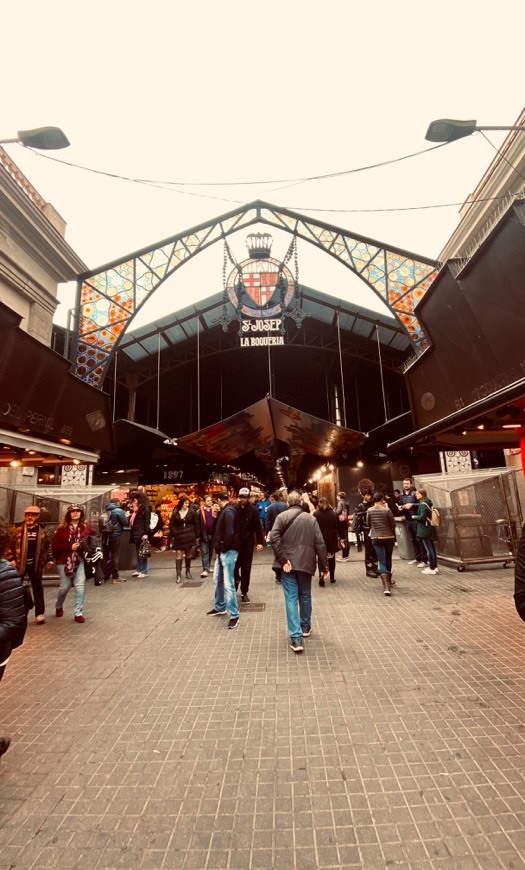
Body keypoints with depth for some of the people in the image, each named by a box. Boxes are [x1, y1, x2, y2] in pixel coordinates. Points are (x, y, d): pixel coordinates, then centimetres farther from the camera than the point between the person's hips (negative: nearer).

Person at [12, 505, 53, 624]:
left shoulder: (42, 530, 4)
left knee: (37, 588, 6)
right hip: (20, 563, -1)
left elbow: (47, 545, 10)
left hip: (35, 564, 1)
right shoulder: (18, 528, -2)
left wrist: (49, 559, 6)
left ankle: (39, 613, 13)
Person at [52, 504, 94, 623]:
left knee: (80, 586, -6)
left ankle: (78, 613, 7)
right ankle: (59, 607, 41)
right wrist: (70, 547, -14)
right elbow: (54, 545, -4)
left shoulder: (87, 526, 0)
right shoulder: (62, 528, -3)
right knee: (65, 586, 11)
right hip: (65, 561, 0)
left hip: (81, 560, 0)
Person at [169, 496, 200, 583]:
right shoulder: (175, 513, -1)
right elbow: (171, 525, 2)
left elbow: (196, 524, -1)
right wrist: (175, 534, -9)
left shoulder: (192, 511, -3)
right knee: (178, 555, -3)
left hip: (190, 537, 0)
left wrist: (197, 536, -2)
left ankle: (188, 571, 29)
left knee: (188, 554, 12)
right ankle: (178, 575, -1)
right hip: (179, 538, 0)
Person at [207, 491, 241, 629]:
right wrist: (218, 547, 7)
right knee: (218, 580, 21)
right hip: (222, 551, 10)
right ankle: (220, 607, 37)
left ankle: (234, 615, 4)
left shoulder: (228, 512, -18)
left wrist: (223, 548, -15)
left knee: (228, 584, -6)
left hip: (228, 551, -10)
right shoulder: (225, 511, 12)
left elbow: (229, 533, -26)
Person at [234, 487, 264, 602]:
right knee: (234, 566, 5)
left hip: (248, 543, -1)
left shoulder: (253, 510, -7)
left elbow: (258, 527, -6)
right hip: (235, 542, 1)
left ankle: (244, 592, 23)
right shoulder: (234, 509, -5)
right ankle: (236, 580, 38)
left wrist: (259, 542, -10)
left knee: (246, 569, 8)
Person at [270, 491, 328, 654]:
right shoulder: (311, 518, 3)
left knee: (291, 599, 2)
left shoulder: (281, 516, -3)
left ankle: (296, 638, -3)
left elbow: (274, 538, -17)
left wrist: (282, 560, -13)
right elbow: (319, 543, 1)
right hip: (306, 563, 2)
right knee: (305, 596, 20)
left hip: (289, 563, -2)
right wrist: (324, 566, 6)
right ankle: (305, 626, 38)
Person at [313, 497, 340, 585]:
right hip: (332, 539, 3)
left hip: (320, 539, -2)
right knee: (331, 558, 16)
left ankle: (321, 577, -8)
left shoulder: (316, 514, -9)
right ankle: (332, 577, 24)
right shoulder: (334, 514, 0)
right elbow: (338, 527, 2)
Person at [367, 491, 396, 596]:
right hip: (389, 537, -1)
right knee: (388, 559, 20)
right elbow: (393, 524, -3)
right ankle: (389, 580, 37)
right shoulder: (387, 510, -12)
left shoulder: (369, 510, -3)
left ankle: (386, 587, -13)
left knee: (381, 561, 0)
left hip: (375, 538, 1)